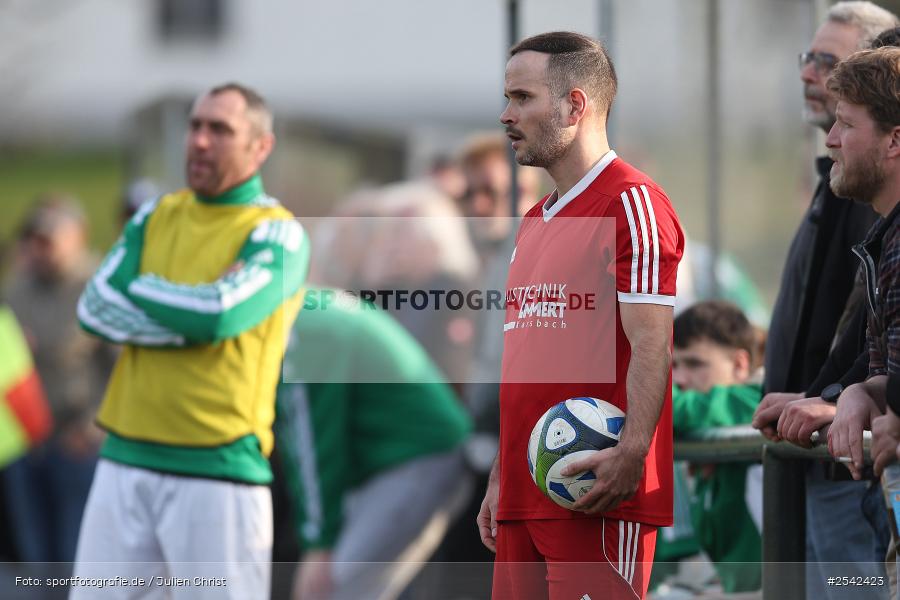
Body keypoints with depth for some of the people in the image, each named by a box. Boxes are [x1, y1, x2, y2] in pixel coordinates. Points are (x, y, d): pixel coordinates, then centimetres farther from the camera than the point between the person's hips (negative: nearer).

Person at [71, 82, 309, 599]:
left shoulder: (278, 234, -3)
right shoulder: (156, 217, 14)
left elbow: (219, 314, -19)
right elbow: (95, 309, 1)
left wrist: (134, 289, -3)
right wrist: (196, 318, -10)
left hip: (218, 472, -5)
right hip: (125, 462, 5)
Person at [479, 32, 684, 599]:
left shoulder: (632, 203, -6)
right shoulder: (535, 222, 21)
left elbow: (652, 345, -15)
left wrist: (630, 455, -26)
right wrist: (499, 480, 20)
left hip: (599, 496, -8)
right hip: (524, 499, 9)